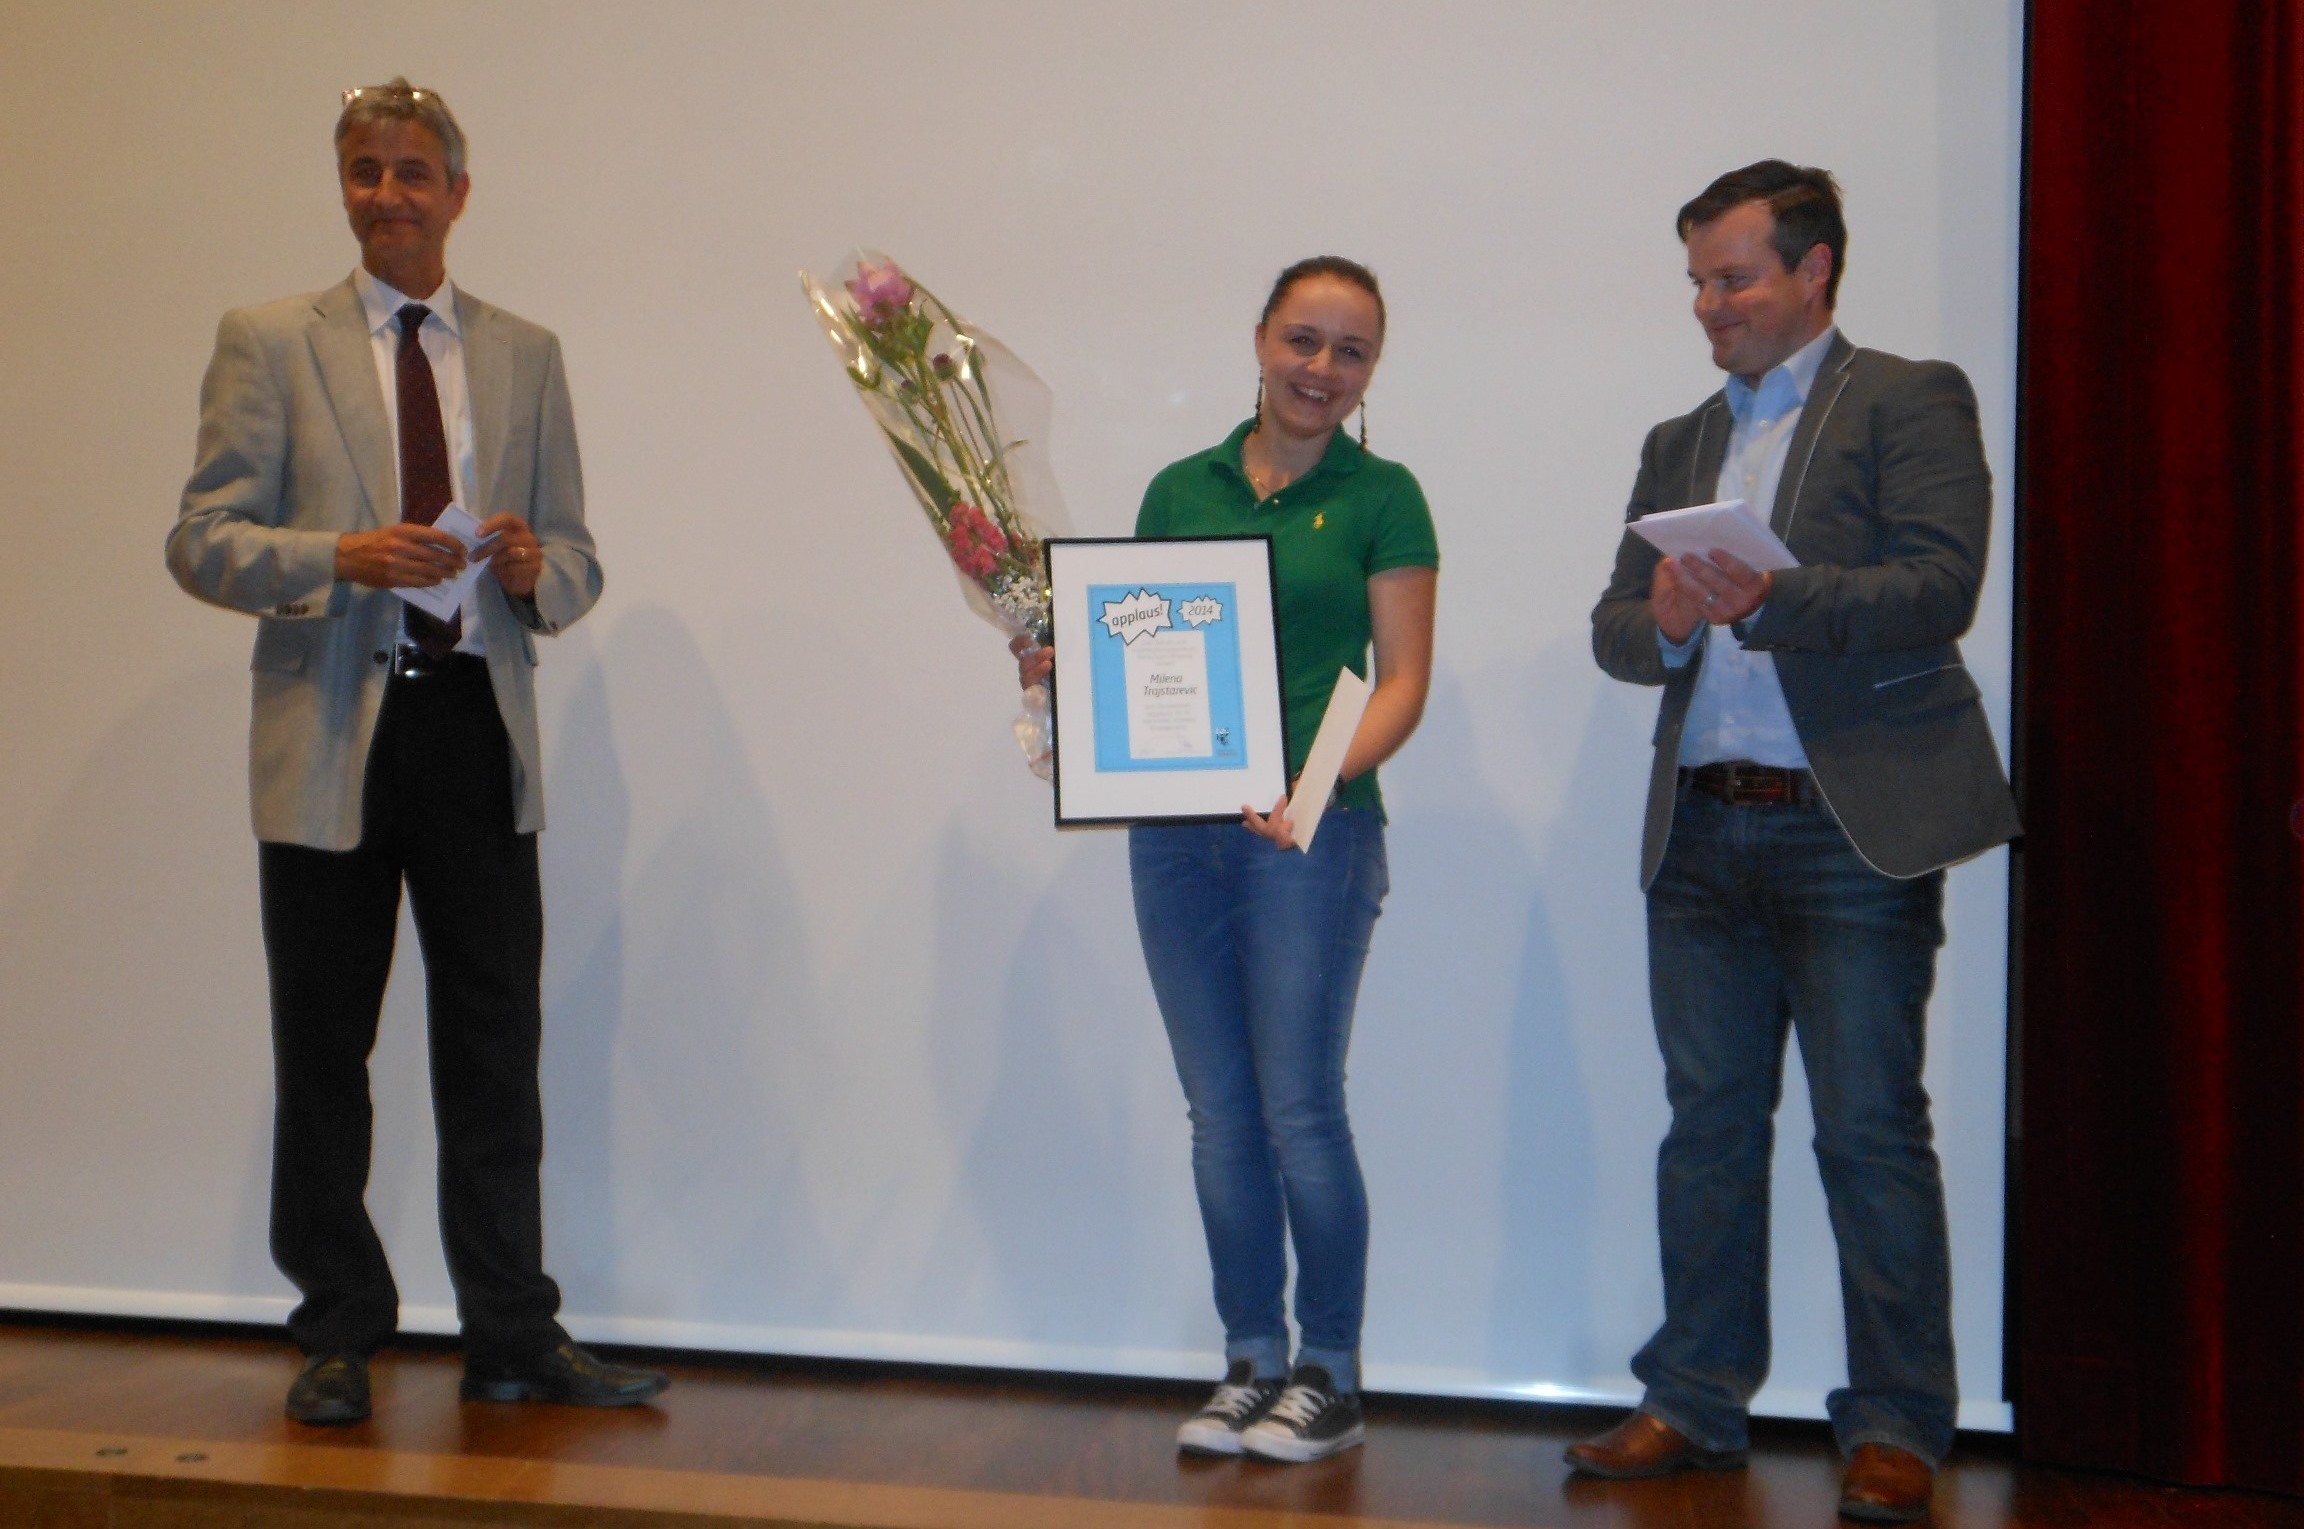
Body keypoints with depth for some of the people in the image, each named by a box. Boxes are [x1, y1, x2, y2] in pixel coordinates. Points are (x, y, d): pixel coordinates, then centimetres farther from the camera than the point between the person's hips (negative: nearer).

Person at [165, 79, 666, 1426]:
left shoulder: (527, 355, 13)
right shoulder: (269, 343, 6)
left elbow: (574, 561, 13)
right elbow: (201, 541, -1)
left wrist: (536, 570, -11)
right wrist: (343, 556, -18)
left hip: (477, 725, 2)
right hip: (332, 736, -1)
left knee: (496, 1048, 4)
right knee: (324, 1052, 6)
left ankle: (515, 1337, 13)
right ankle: (340, 1336, 19)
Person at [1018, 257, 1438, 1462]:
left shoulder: (1379, 497, 1)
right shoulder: (1180, 490, 12)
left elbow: (1402, 681, -4)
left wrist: (1318, 778, -20)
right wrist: (1062, 668, -4)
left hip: (1310, 833, -4)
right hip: (1173, 830, 4)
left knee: (1298, 1108, -5)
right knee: (1219, 1113, 8)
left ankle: (1330, 1376, 10)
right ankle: (1250, 1362, 19)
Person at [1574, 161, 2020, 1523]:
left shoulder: (1910, 401, 2)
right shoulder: (1679, 445, 20)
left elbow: (1942, 587, -12)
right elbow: (1615, 628, 15)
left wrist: (1773, 603, -24)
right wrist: (1662, 624, -9)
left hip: (1856, 826, -5)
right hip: (1703, 832, 6)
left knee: (1871, 1129, -3)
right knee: (1710, 1122, 9)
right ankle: (1697, 1406, 17)